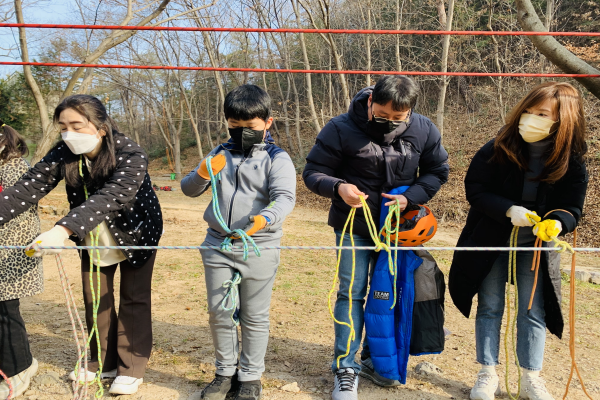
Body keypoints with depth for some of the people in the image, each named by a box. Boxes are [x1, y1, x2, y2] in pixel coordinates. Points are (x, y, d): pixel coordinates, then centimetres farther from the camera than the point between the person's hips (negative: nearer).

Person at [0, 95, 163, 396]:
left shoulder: (131, 155, -32)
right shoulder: (63, 154, -16)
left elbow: (110, 197, -46)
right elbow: (28, 188, -23)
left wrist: (63, 229, -58)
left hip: (136, 234, -5)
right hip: (93, 239, 5)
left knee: (134, 300, 4)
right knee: (95, 300, 13)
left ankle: (132, 369, 19)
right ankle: (104, 363, 31)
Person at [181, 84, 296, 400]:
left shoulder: (277, 158, -5)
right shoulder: (221, 154, 9)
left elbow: (285, 197, -19)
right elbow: (188, 190, 9)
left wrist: (266, 218, -40)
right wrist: (203, 174, -14)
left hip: (259, 249, -4)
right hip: (218, 245, 4)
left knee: (254, 318, 8)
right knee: (219, 313, 11)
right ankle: (225, 373, 30)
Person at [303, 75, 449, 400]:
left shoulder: (423, 130, -8)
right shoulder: (341, 129, -17)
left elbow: (437, 171, 3)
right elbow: (313, 172, -11)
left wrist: (411, 196, -15)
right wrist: (338, 187, -33)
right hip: (354, 225, -3)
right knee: (352, 293, -1)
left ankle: (375, 359, 30)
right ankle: (346, 368, 11)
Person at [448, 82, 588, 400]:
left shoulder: (571, 161, -8)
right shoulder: (498, 148, -12)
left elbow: (571, 209, -7)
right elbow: (475, 189, -12)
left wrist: (557, 223, -30)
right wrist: (508, 210, -27)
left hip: (537, 246, 1)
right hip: (492, 242, -1)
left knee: (533, 312, 9)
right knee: (490, 308, 8)